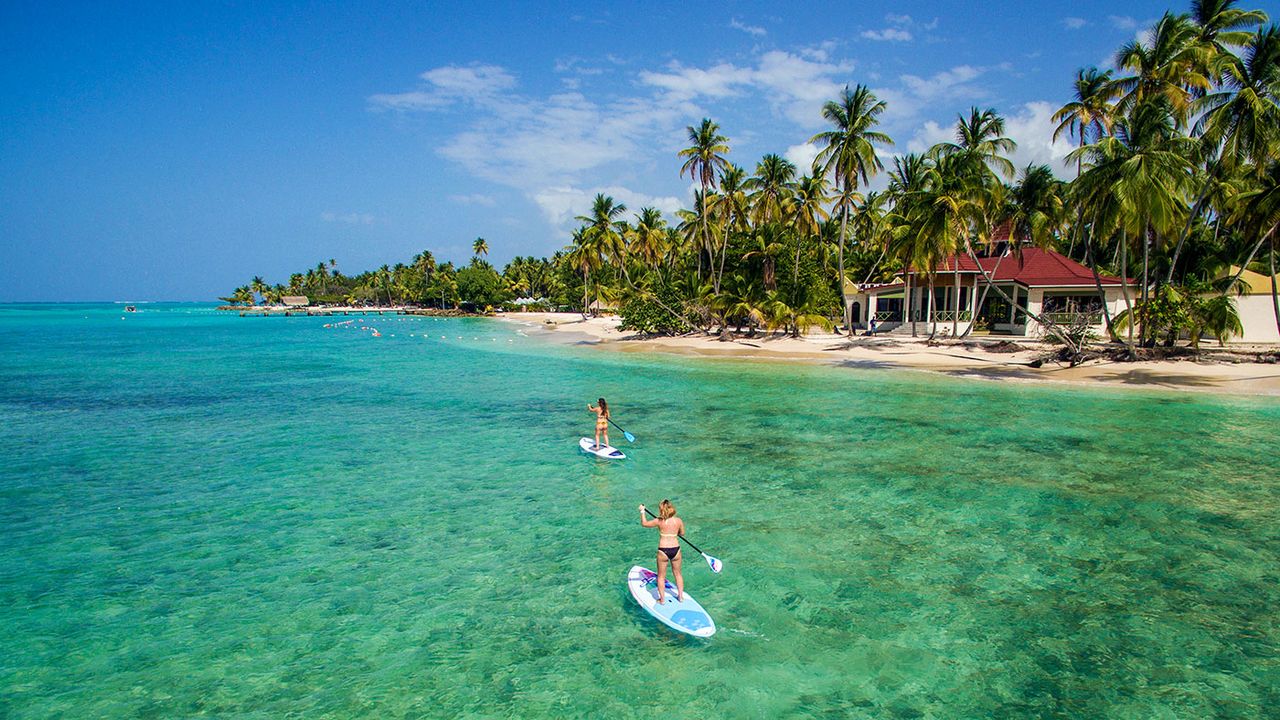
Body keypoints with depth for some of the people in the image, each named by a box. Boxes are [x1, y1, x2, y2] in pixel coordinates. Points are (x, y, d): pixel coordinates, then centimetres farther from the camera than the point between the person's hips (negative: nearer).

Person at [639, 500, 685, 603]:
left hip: (663, 551, -2)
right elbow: (682, 533, 11)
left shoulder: (659, 521, -12)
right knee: (677, 573, 21)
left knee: (661, 576, 14)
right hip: (676, 549, 2)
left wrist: (642, 512, 16)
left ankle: (662, 599, 20)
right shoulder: (679, 521, -5)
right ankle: (681, 596, 29)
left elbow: (644, 523, 3)